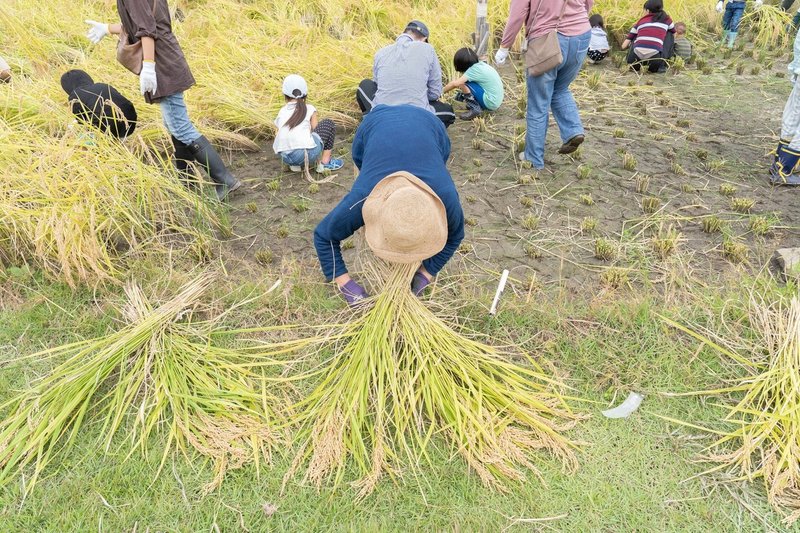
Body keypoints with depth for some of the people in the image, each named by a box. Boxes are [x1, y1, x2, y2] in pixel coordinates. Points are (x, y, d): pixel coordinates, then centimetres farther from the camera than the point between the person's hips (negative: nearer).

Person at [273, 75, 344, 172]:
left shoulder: (282, 111, 20)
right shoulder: (309, 109, 12)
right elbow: (315, 130, 17)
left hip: (285, 157, 4)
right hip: (307, 153, -4)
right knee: (328, 123, 20)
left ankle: (294, 164, 18)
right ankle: (325, 162, 16)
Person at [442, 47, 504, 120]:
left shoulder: (474, 69, -18)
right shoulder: (480, 64, 6)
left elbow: (455, 83, -22)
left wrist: (442, 91, -9)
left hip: (491, 103, -9)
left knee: (463, 83, -13)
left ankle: (475, 109, -7)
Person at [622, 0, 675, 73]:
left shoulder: (640, 21, 21)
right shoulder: (666, 19, 18)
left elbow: (624, 46, 20)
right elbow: (674, 35, 37)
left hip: (635, 60, 2)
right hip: (654, 61, -2)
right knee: (670, 35, 25)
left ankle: (633, 65, 21)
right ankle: (661, 66, 15)